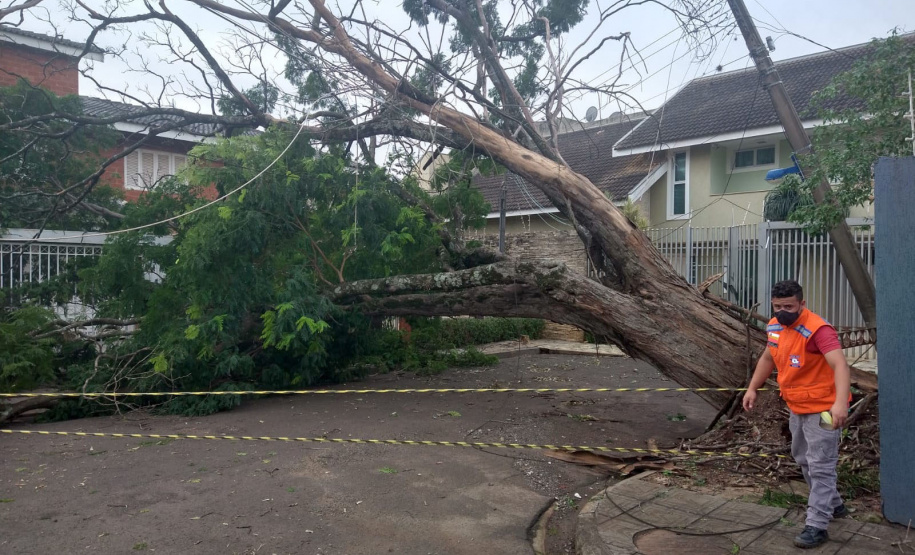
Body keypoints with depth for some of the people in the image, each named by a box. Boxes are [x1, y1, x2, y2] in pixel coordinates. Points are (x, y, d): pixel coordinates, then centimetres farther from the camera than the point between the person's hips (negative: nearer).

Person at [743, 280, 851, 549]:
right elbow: (768, 358, 14)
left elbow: (840, 365, -39)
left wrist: (840, 402, -52)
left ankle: (817, 526, 8)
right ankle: (833, 505, 43)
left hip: (822, 409, -9)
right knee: (804, 459, 23)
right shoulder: (774, 327, -2)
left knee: (820, 467, -1)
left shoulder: (818, 330, -28)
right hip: (797, 408, 9)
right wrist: (752, 388, 11)